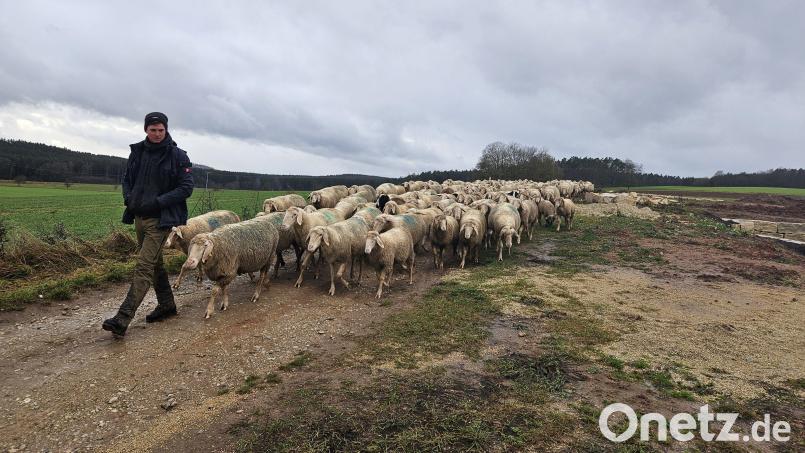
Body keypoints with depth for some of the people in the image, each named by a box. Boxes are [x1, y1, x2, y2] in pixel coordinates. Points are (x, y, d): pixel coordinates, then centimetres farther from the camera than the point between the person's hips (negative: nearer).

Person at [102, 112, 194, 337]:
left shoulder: (178, 156, -8)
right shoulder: (137, 152, 8)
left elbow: (186, 187, -11)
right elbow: (127, 179, 19)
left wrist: (158, 202, -18)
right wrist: (128, 198, -1)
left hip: (160, 219, -7)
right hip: (139, 216, 7)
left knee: (144, 266, -11)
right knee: (155, 263, 16)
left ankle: (122, 319, -12)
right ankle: (166, 305, 31)